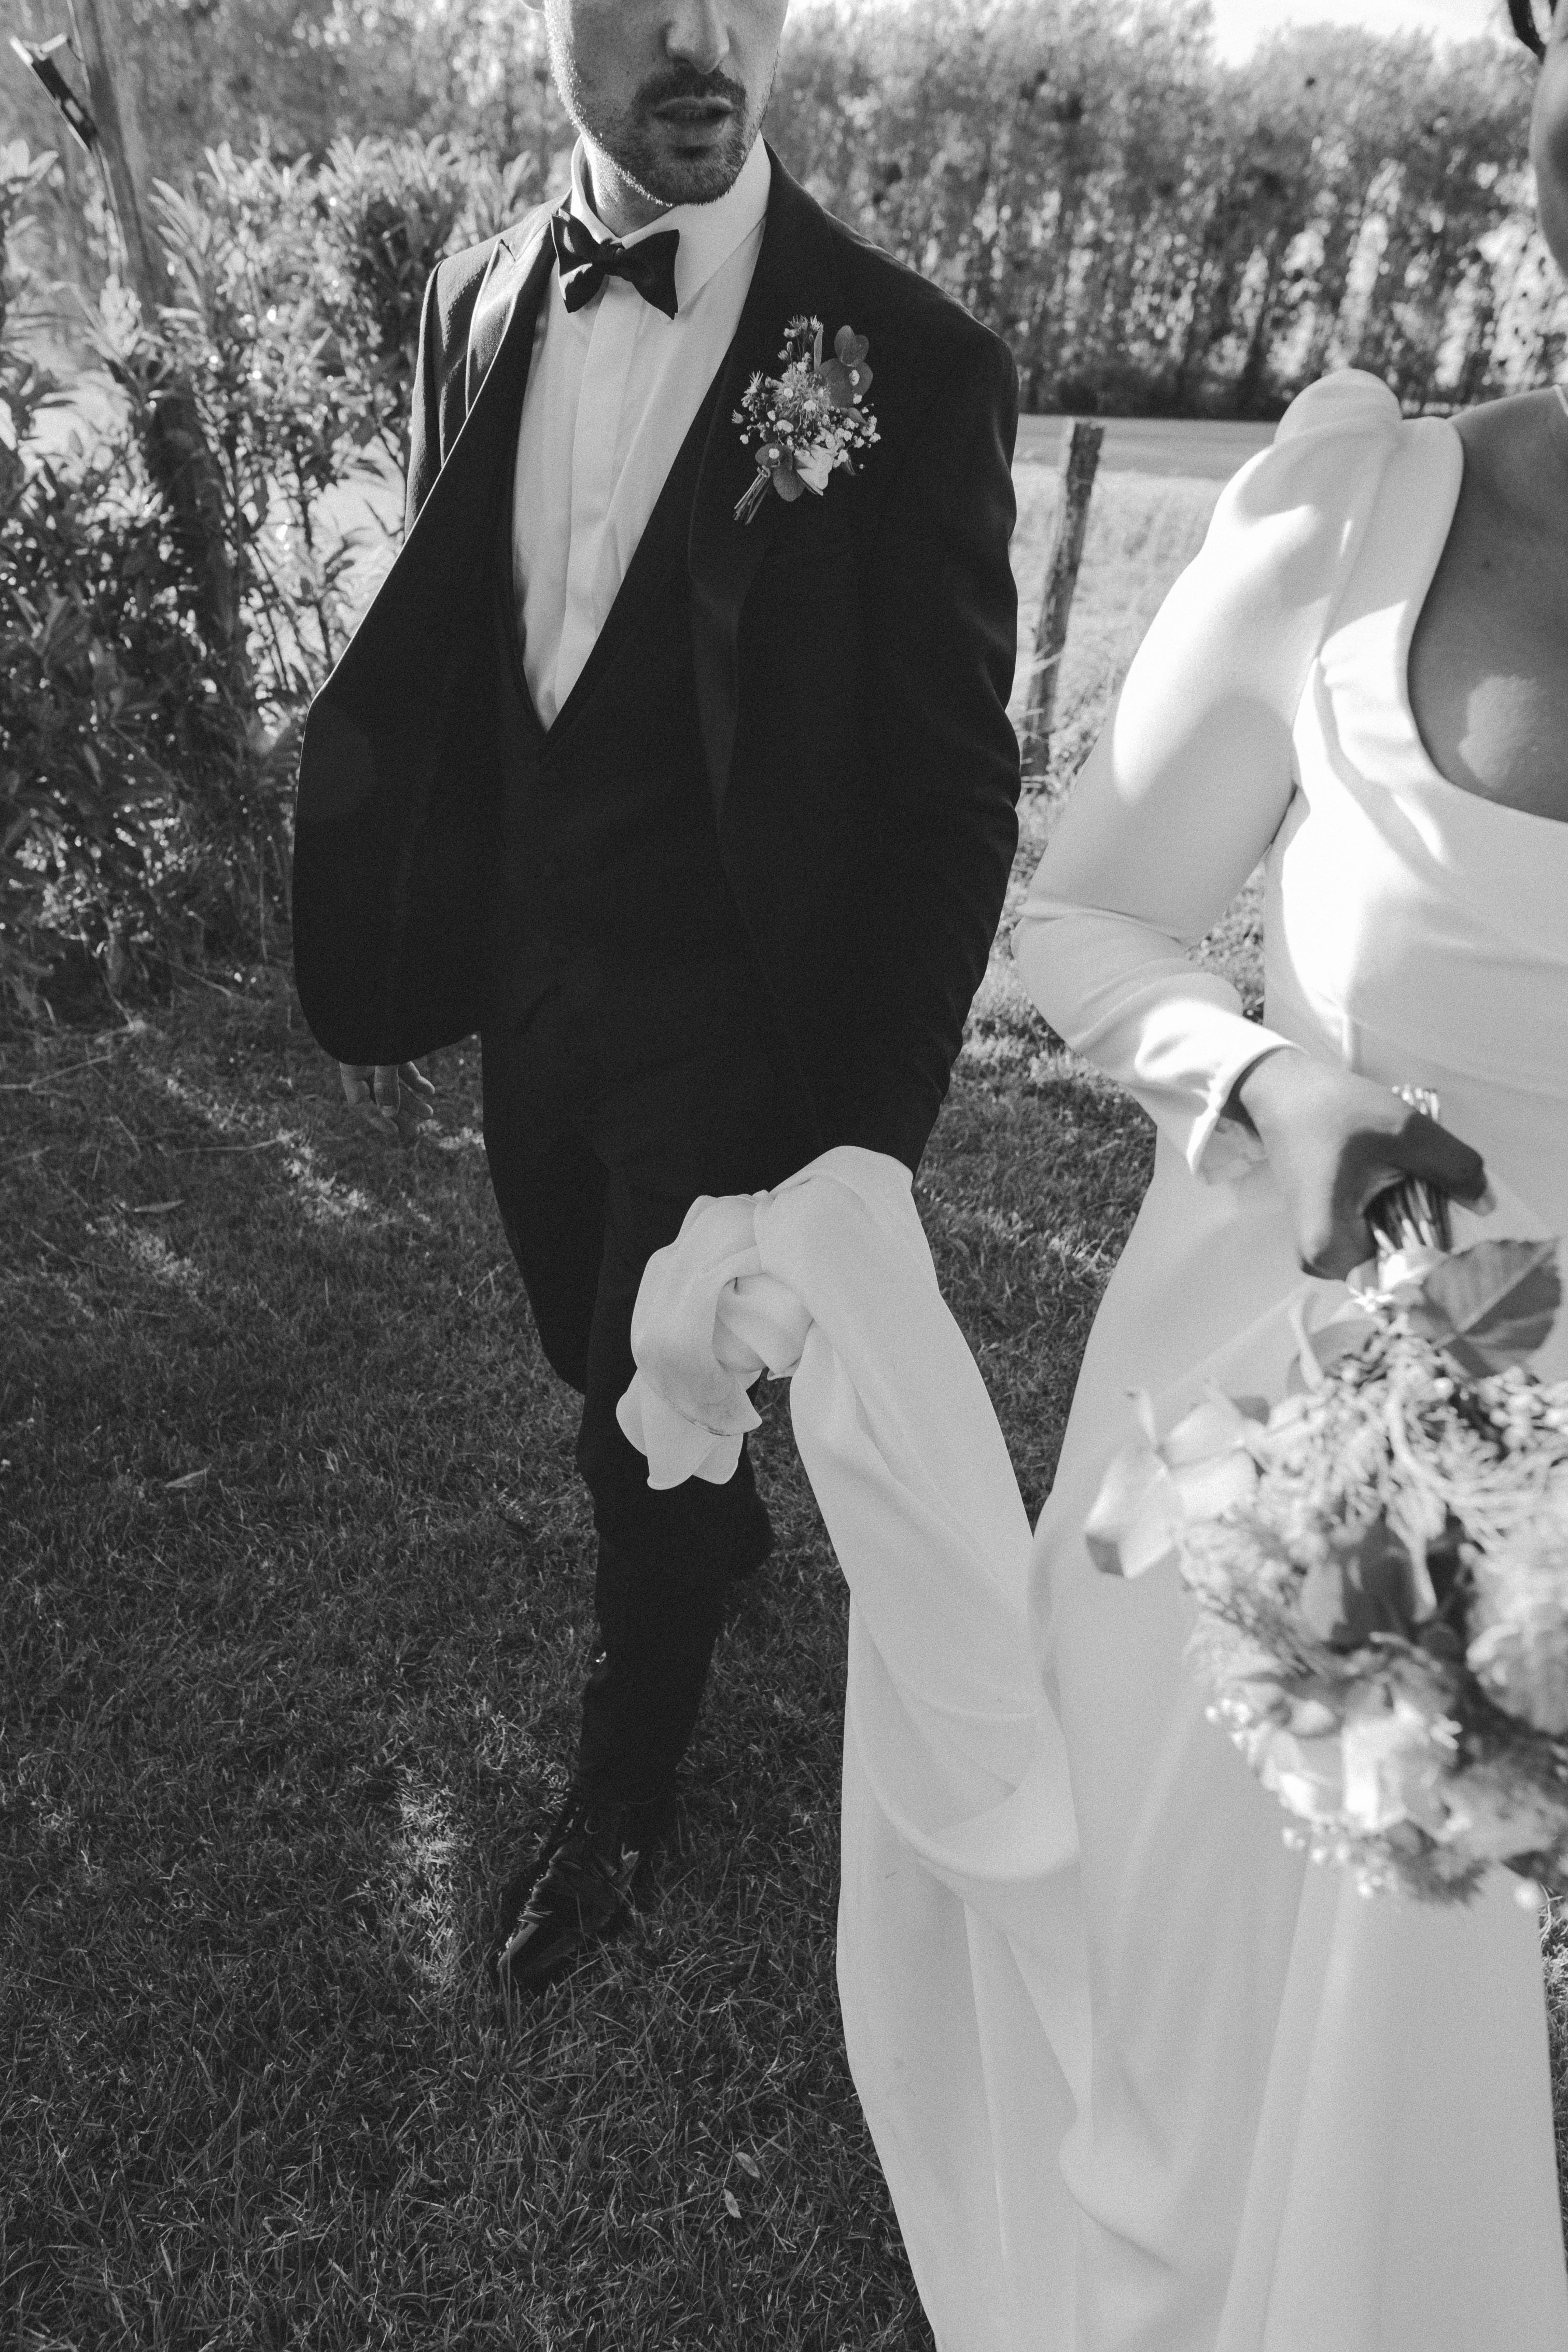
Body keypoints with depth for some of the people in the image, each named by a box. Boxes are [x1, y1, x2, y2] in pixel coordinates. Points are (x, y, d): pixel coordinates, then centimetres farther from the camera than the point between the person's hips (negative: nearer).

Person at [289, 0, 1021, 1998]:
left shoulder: (910, 366, -16)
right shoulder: (478, 302, 0)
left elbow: (952, 798, -14)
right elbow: (425, 671, 6)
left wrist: (878, 1125, -16)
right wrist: (387, 968, 8)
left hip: (729, 1027, -5)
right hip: (524, 989, 6)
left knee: (649, 1432, 10)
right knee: (598, 1369, 24)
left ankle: (623, 1782, 40)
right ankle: (724, 1532, 59)